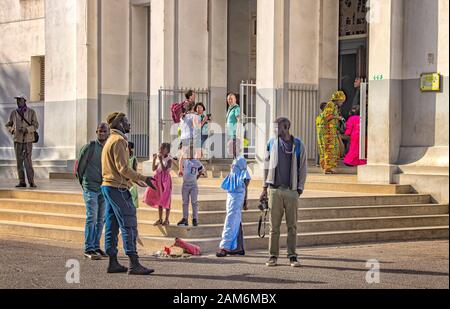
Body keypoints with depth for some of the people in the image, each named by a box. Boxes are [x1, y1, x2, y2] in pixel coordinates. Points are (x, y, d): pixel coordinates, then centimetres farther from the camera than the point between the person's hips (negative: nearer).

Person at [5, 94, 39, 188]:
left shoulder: (31, 112, -3)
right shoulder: (14, 113, 5)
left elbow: (36, 125, -7)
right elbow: (8, 125, 15)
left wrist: (26, 130, -24)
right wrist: (12, 130, -8)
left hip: (28, 140, -3)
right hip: (17, 140, 3)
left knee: (28, 161, -12)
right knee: (19, 161, 1)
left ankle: (31, 182, -8)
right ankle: (22, 182, 5)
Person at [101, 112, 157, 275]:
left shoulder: (110, 140, 19)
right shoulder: (119, 140, -13)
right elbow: (123, 168, -20)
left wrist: (135, 179, 26)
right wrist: (143, 178, -18)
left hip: (108, 187, 11)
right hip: (118, 188, -11)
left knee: (112, 226, 9)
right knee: (129, 225, -10)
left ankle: (113, 263, 11)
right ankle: (134, 264, -13)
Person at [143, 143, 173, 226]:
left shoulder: (169, 159, -10)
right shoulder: (158, 157, 7)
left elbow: (165, 170, -20)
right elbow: (154, 169, 5)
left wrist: (161, 160, -22)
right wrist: (154, 159, -5)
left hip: (165, 179, -6)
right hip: (158, 179, 6)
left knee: (166, 199, -1)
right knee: (159, 199, 9)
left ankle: (166, 220, 6)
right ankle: (160, 219, 17)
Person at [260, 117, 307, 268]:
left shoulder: (298, 145, 3)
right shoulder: (272, 143, 7)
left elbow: (302, 168, 6)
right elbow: (267, 166, 12)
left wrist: (300, 189, 0)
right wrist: (265, 188, 8)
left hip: (291, 190, -1)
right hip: (274, 190, 1)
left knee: (292, 225, 2)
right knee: (274, 225, 2)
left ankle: (292, 256, 7)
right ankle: (273, 255, 7)